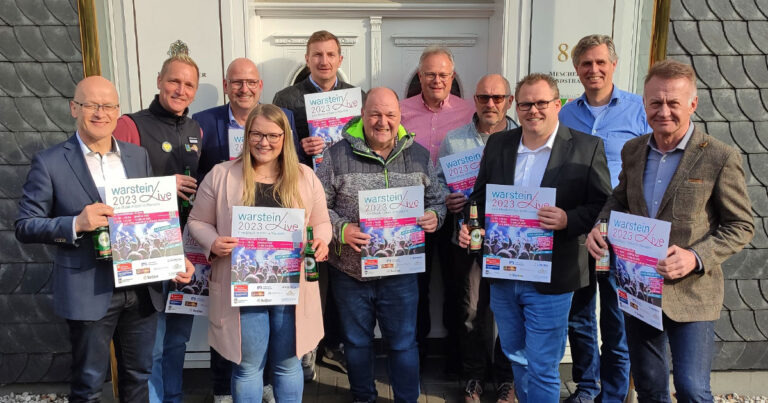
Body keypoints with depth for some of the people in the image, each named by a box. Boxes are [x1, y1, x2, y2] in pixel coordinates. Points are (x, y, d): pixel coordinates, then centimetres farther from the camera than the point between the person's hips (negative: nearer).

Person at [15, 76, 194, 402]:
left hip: (142, 289, 4)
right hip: (88, 292, -4)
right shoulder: (50, 163, -7)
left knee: (139, 376, 19)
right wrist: (76, 224, -23)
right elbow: (25, 227, -6)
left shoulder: (139, 156, 6)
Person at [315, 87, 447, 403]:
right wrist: (340, 229, -20)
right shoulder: (336, 155, -5)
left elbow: (437, 200, 10)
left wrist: (434, 217, -11)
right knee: (356, 341, 18)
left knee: (404, 343, 12)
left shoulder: (419, 156, 3)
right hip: (350, 271, 0)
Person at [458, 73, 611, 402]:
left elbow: (603, 207, -7)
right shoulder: (497, 144, 5)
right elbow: (480, 197, 11)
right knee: (516, 358, 23)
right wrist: (470, 226, -7)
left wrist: (568, 220, -26)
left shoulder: (587, 148, -7)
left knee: (542, 369, 5)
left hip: (549, 281, -4)